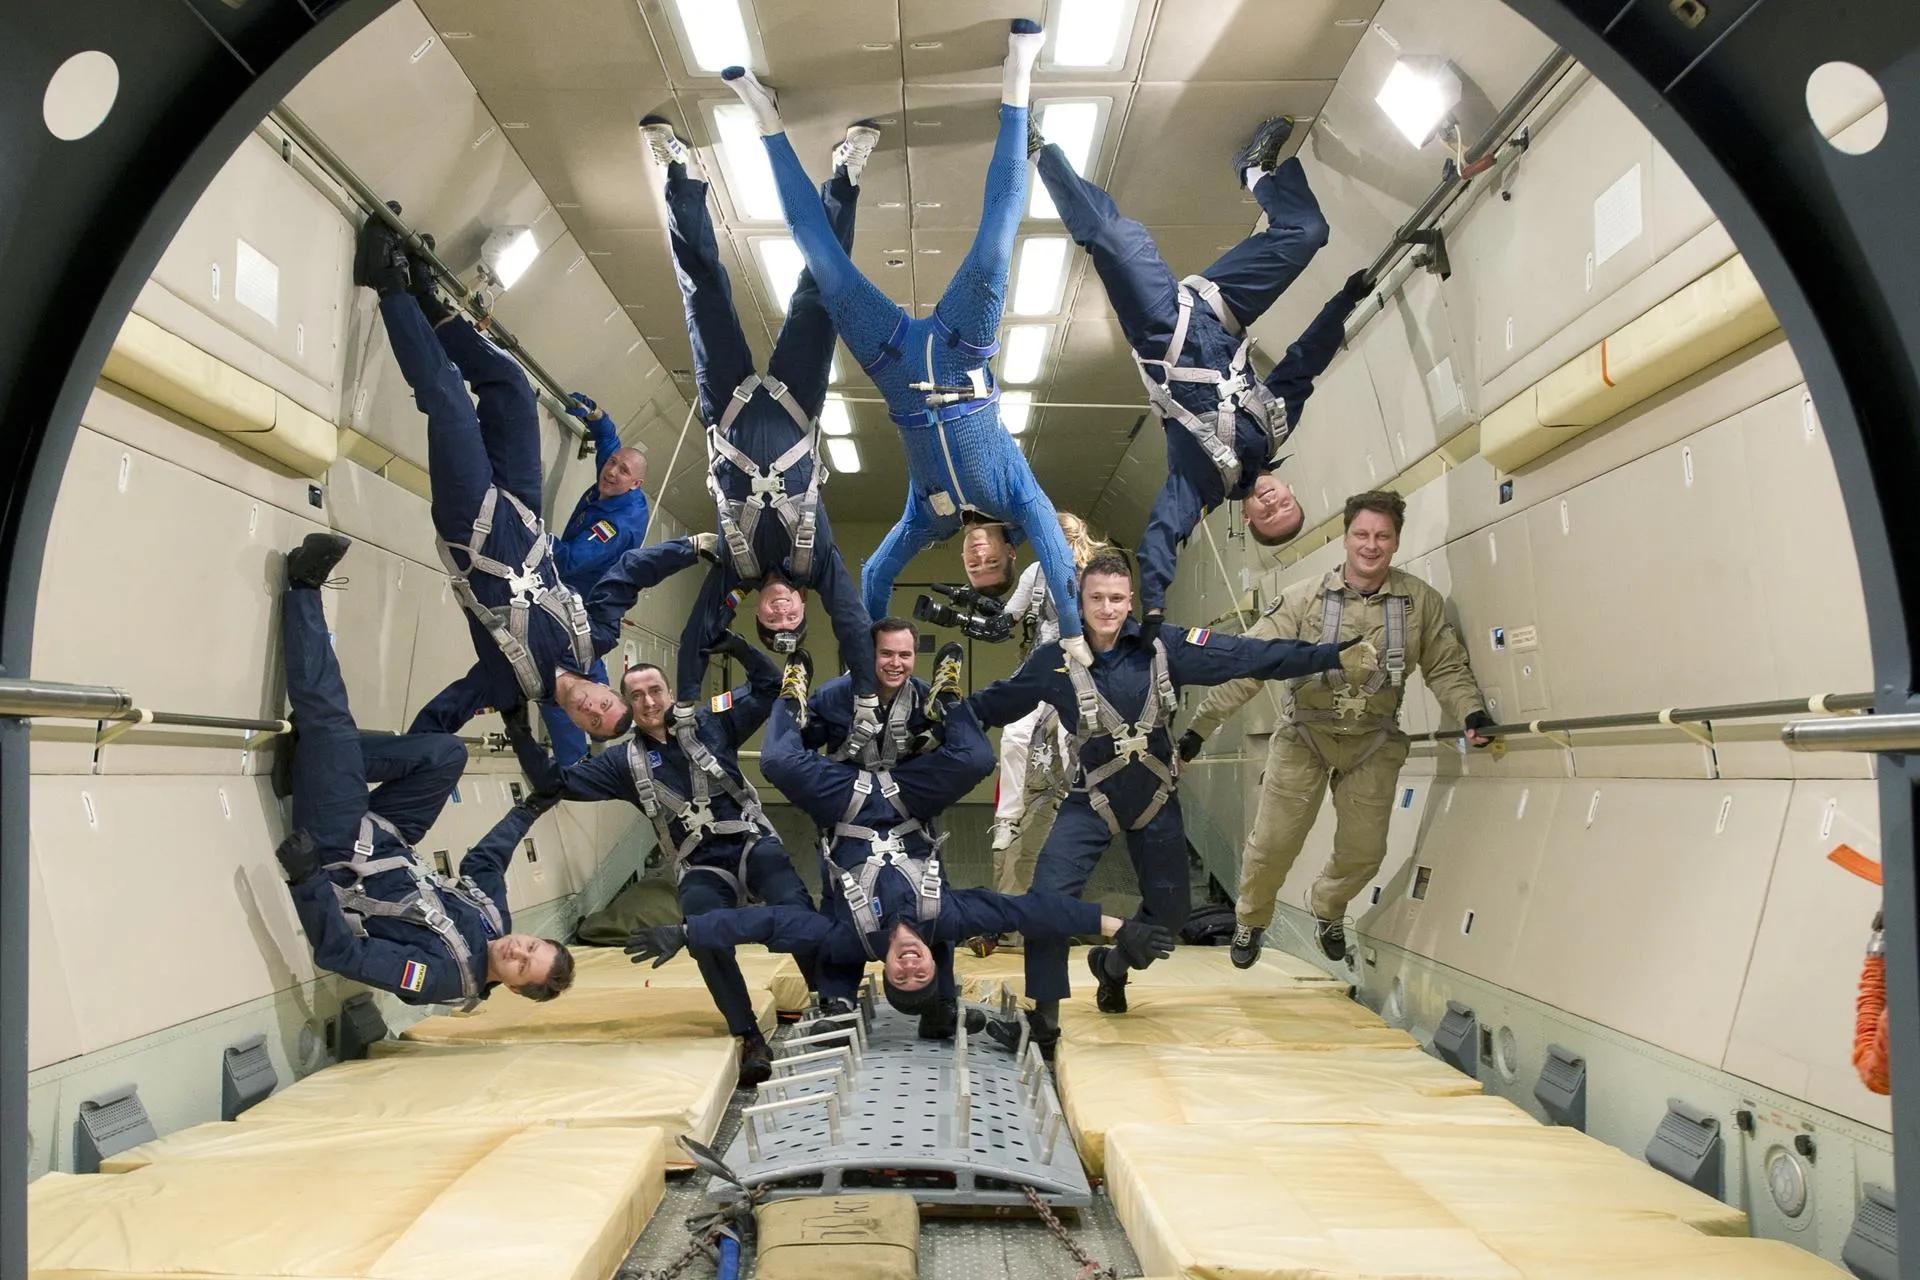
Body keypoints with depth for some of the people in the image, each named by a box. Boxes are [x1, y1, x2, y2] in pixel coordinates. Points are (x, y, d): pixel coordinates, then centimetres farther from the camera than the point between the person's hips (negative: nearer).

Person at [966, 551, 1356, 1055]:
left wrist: (1332, 656, -16)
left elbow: (1249, 655, -13)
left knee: (1169, 909, 13)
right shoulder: (1055, 660, -11)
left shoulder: (1163, 646, -12)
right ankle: (1044, 1018, -4)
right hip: (1092, 799, -2)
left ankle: (1113, 966, 46)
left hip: (1156, 801, 2)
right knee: (1048, 895, -20)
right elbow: (995, 703, 2)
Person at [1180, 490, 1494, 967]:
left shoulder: (1421, 601, -7)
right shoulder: (1305, 598, -13)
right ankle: (1250, 921, 31)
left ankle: (1326, 909, 42)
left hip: (1374, 745, 2)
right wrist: (1198, 728, -16)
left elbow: (1446, 668, 1)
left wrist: (1470, 712, -19)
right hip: (1305, 737, -1)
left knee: (1363, 853, 7)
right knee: (1272, 845, 0)